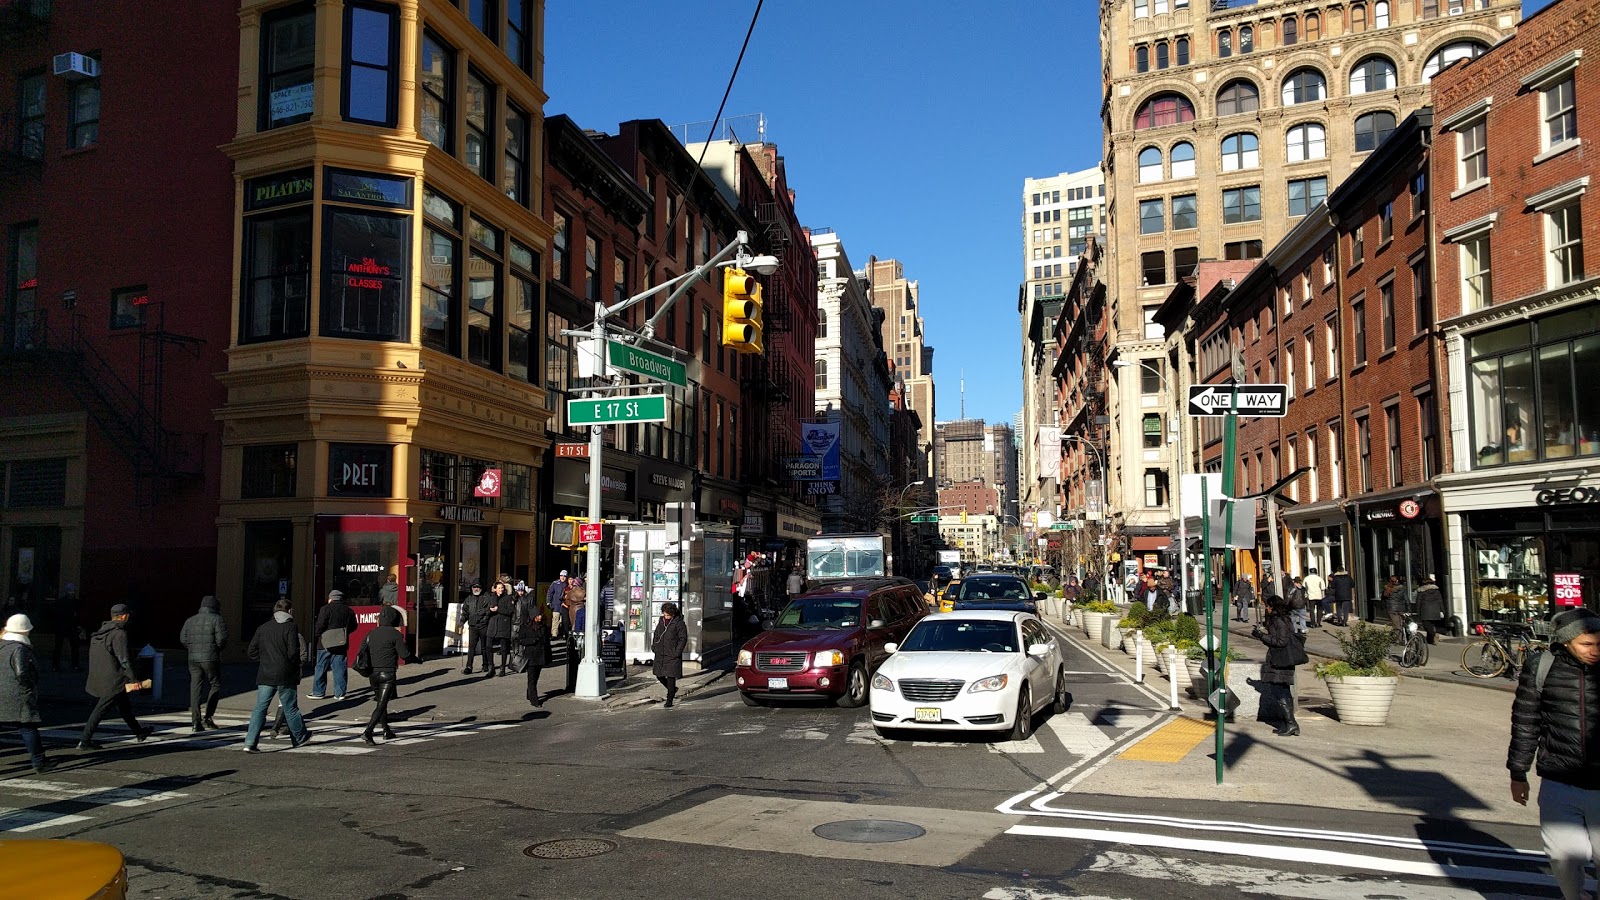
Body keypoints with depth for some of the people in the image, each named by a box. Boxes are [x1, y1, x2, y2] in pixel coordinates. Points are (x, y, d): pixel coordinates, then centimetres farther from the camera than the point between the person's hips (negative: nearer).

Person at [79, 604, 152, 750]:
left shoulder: (100, 632, 11)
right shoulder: (119, 633, -17)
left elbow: (94, 657, 17)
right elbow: (124, 659, -19)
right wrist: (133, 680, -14)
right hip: (113, 680, -10)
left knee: (124, 705, 19)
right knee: (100, 709, -5)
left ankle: (138, 732, 31)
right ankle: (84, 741, -2)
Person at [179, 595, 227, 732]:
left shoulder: (190, 620, 13)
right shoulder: (217, 619, -4)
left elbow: (182, 639, 8)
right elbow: (222, 638, -12)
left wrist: (191, 651, 17)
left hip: (193, 659, 5)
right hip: (211, 659, -5)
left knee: (195, 689, 6)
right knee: (215, 685, 9)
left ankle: (196, 721, 3)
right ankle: (207, 717, 1)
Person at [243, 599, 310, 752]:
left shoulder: (262, 628, 9)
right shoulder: (290, 628, -8)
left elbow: (252, 651, 10)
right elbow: (293, 652, -15)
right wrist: (297, 664, 4)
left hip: (265, 675, 4)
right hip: (286, 676, -4)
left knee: (260, 708, 3)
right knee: (290, 708, 9)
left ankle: (250, 742, -7)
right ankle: (300, 738, 25)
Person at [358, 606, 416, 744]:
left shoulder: (371, 633, 7)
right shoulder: (395, 634, -9)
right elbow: (404, 654, -11)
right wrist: (417, 660, 6)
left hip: (372, 674, 6)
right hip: (387, 674, -6)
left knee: (381, 702, 19)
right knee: (382, 705, -5)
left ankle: (387, 731, 28)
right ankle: (368, 731, -18)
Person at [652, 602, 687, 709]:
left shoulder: (679, 623, -10)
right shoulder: (661, 621, 9)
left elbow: (683, 638, -9)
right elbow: (656, 634, 20)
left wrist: (677, 652, -15)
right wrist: (654, 646, 9)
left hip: (672, 655, -7)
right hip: (660, 654, 7)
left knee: (670, 677, -5)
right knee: (659, 675, 12)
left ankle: (669, 701, 3)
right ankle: (673, 689, 37)